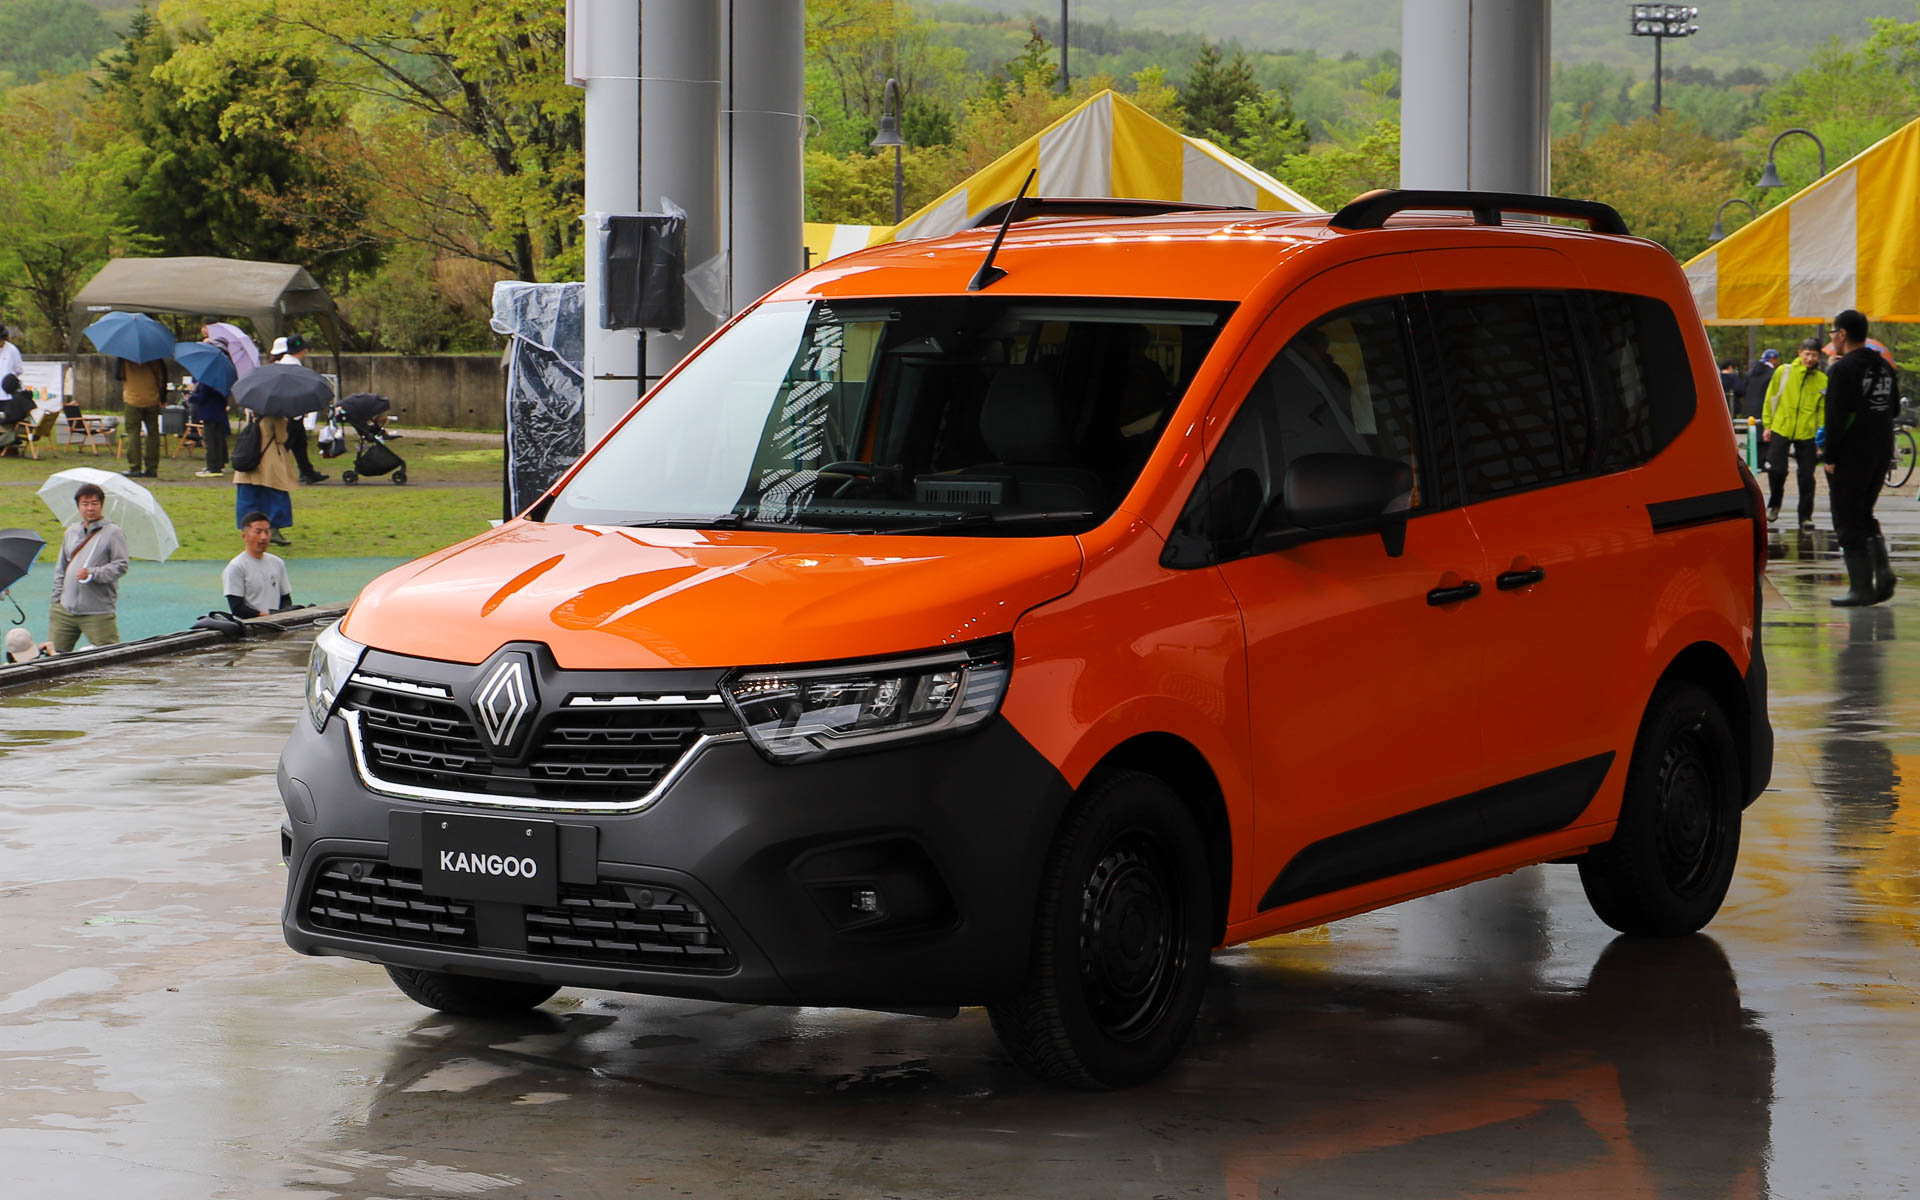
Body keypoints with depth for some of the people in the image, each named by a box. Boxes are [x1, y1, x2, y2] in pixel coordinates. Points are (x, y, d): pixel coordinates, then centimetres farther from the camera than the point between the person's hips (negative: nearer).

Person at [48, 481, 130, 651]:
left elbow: (120, 566, -9)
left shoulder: (112, 532, -2)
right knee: (56, 653, 6)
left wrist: (92, 574, -20)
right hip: (65, 610, 6)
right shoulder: (71, 532, 16)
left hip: (98, 613, -6)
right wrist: (57, 597, 14)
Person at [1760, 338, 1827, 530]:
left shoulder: (1822, 380, 1)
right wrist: (1767, 425, 4)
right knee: (1776, 469, -8)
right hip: (1781, 429, 0)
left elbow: (1823, 410, 3)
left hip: (1807, 434, 0)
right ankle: (1774, 504, 19)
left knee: (1806, 477, 2)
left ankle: (1806, 517, 13)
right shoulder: (1784, 372, 0)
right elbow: (1771, 398, 6)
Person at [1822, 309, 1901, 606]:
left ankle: (1861, 587, 0)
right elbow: (1894, 407, 19)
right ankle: (1882, 568, 2)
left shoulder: (1843, 369, -16)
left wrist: (1830, 456, -14)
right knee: (1863, 514, 19)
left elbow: (1836, 417, -20)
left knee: (1849, 523, 0)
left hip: (1851, 457, -8)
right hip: (1881, 454, 8)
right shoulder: (1883, 367, 10)